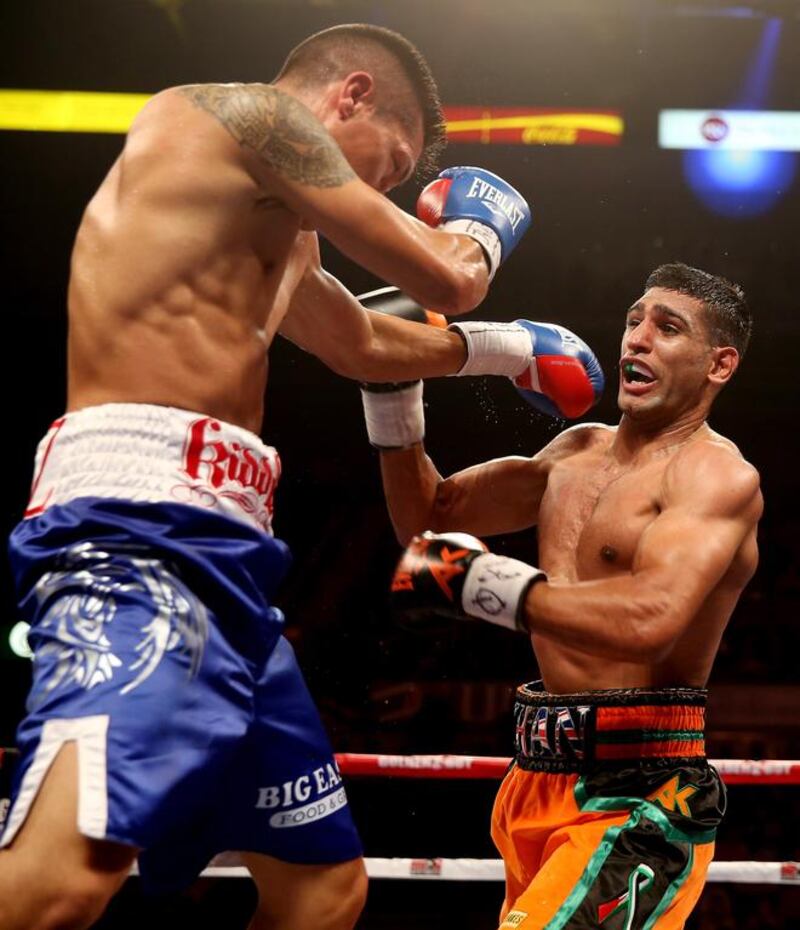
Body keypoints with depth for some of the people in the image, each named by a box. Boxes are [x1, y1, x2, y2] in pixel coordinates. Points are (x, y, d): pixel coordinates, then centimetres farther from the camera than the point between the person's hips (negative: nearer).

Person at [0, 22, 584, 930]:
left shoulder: (276, 232, 30)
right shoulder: (247, 110, 2)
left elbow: (364, 343, 48)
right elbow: (445, 279, 4)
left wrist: (505, 348, 57)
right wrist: (482, 224, 27)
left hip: (217, 549, 11)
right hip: (137, 523, -11)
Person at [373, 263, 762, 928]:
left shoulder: (718, 474, -11)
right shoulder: (580, 449, 15)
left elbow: (649, 620, -28)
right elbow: (429, 515, 20)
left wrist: (476, 580, -24)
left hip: (638, 797, -9)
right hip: (541, 777, 9)